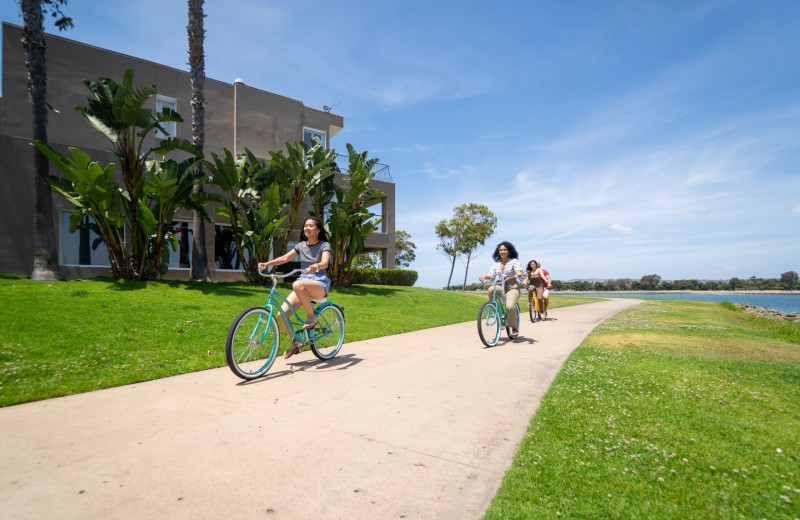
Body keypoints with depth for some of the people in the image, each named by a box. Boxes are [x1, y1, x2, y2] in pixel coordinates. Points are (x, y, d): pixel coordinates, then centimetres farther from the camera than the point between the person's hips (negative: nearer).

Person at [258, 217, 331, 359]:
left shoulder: (324, 245, -1)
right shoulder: (301, 246, 13)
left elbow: (325, 262, -20)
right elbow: (285, 258, 3)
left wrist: (316, 265, -43)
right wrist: (267, 263, -12)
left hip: (320, 284, -5)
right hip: (303, 281, 5)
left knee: (297, 285, -40)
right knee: (282, 314, -14)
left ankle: (312, 317, -19)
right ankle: (295, 343, 10)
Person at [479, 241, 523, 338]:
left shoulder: (514, 261, 0)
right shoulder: (496, 264, 10)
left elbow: (518, 270, -15)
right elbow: (491, 275, 2)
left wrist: (519, 274, -38)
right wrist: (485, 277, -20)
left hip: (513, 287, -4)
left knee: (509, 307, -27)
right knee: (491, 289, -32)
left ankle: (514, 328, -1)